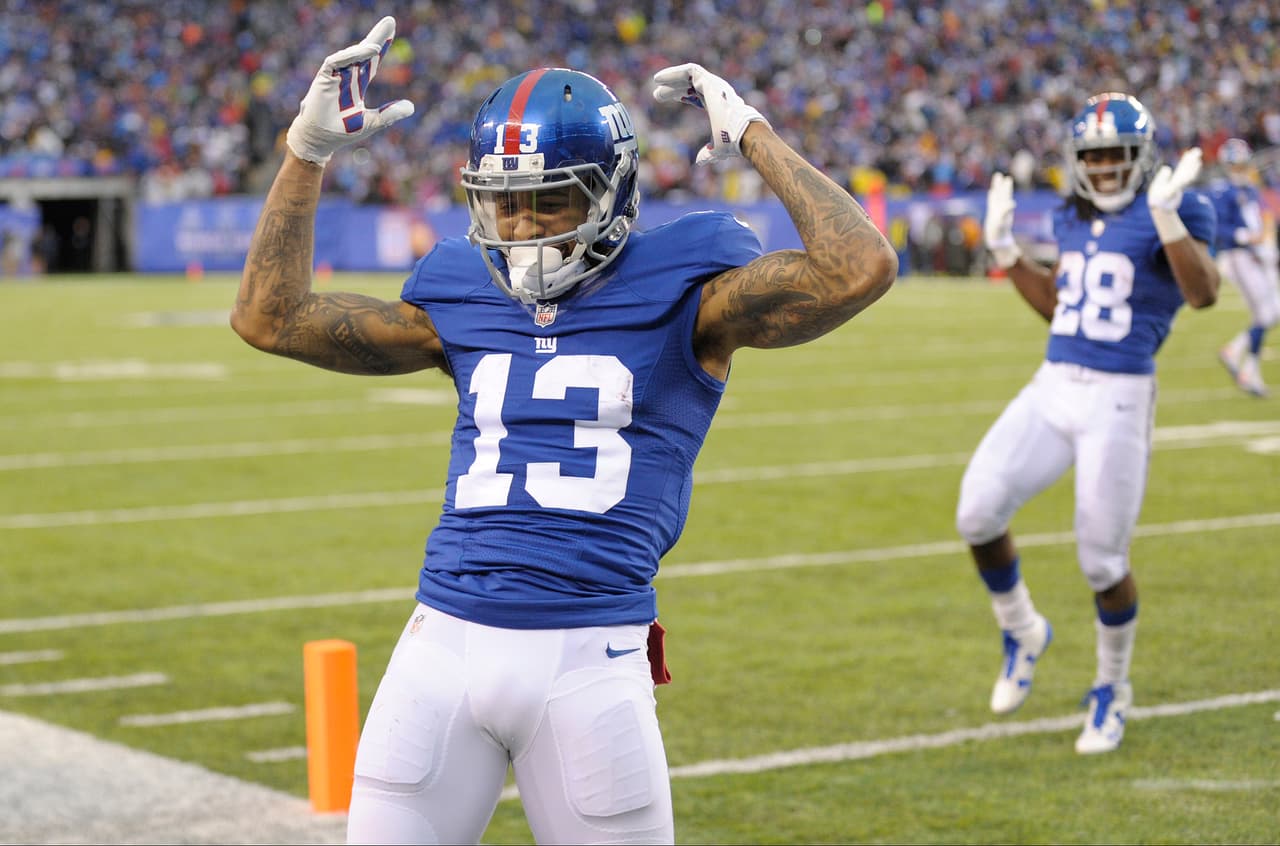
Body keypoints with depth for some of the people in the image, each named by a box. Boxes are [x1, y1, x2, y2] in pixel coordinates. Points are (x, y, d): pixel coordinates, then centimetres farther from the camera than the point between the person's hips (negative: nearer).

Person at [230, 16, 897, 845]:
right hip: (443, 643, 4)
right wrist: (309, 150, 11)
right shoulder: (462, 299, 12)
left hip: (590, 659, -4)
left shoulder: (678, 296, 0)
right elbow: (271, 316, 15)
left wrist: (754, 135, -5)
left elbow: (860, 269, -14)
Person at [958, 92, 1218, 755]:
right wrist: (1003, 248, 16)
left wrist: (1165, 214, -31)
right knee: (978, 514, -9)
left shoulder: (1170, 215, -7)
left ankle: (1112, 693, 24)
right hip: (1052, 387, 6)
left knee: (1103, 561, 0)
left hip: (1118, 401, -6)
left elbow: (1203, 294, -24)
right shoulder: (1075, 219, 12)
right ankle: (1024, 634, 18)